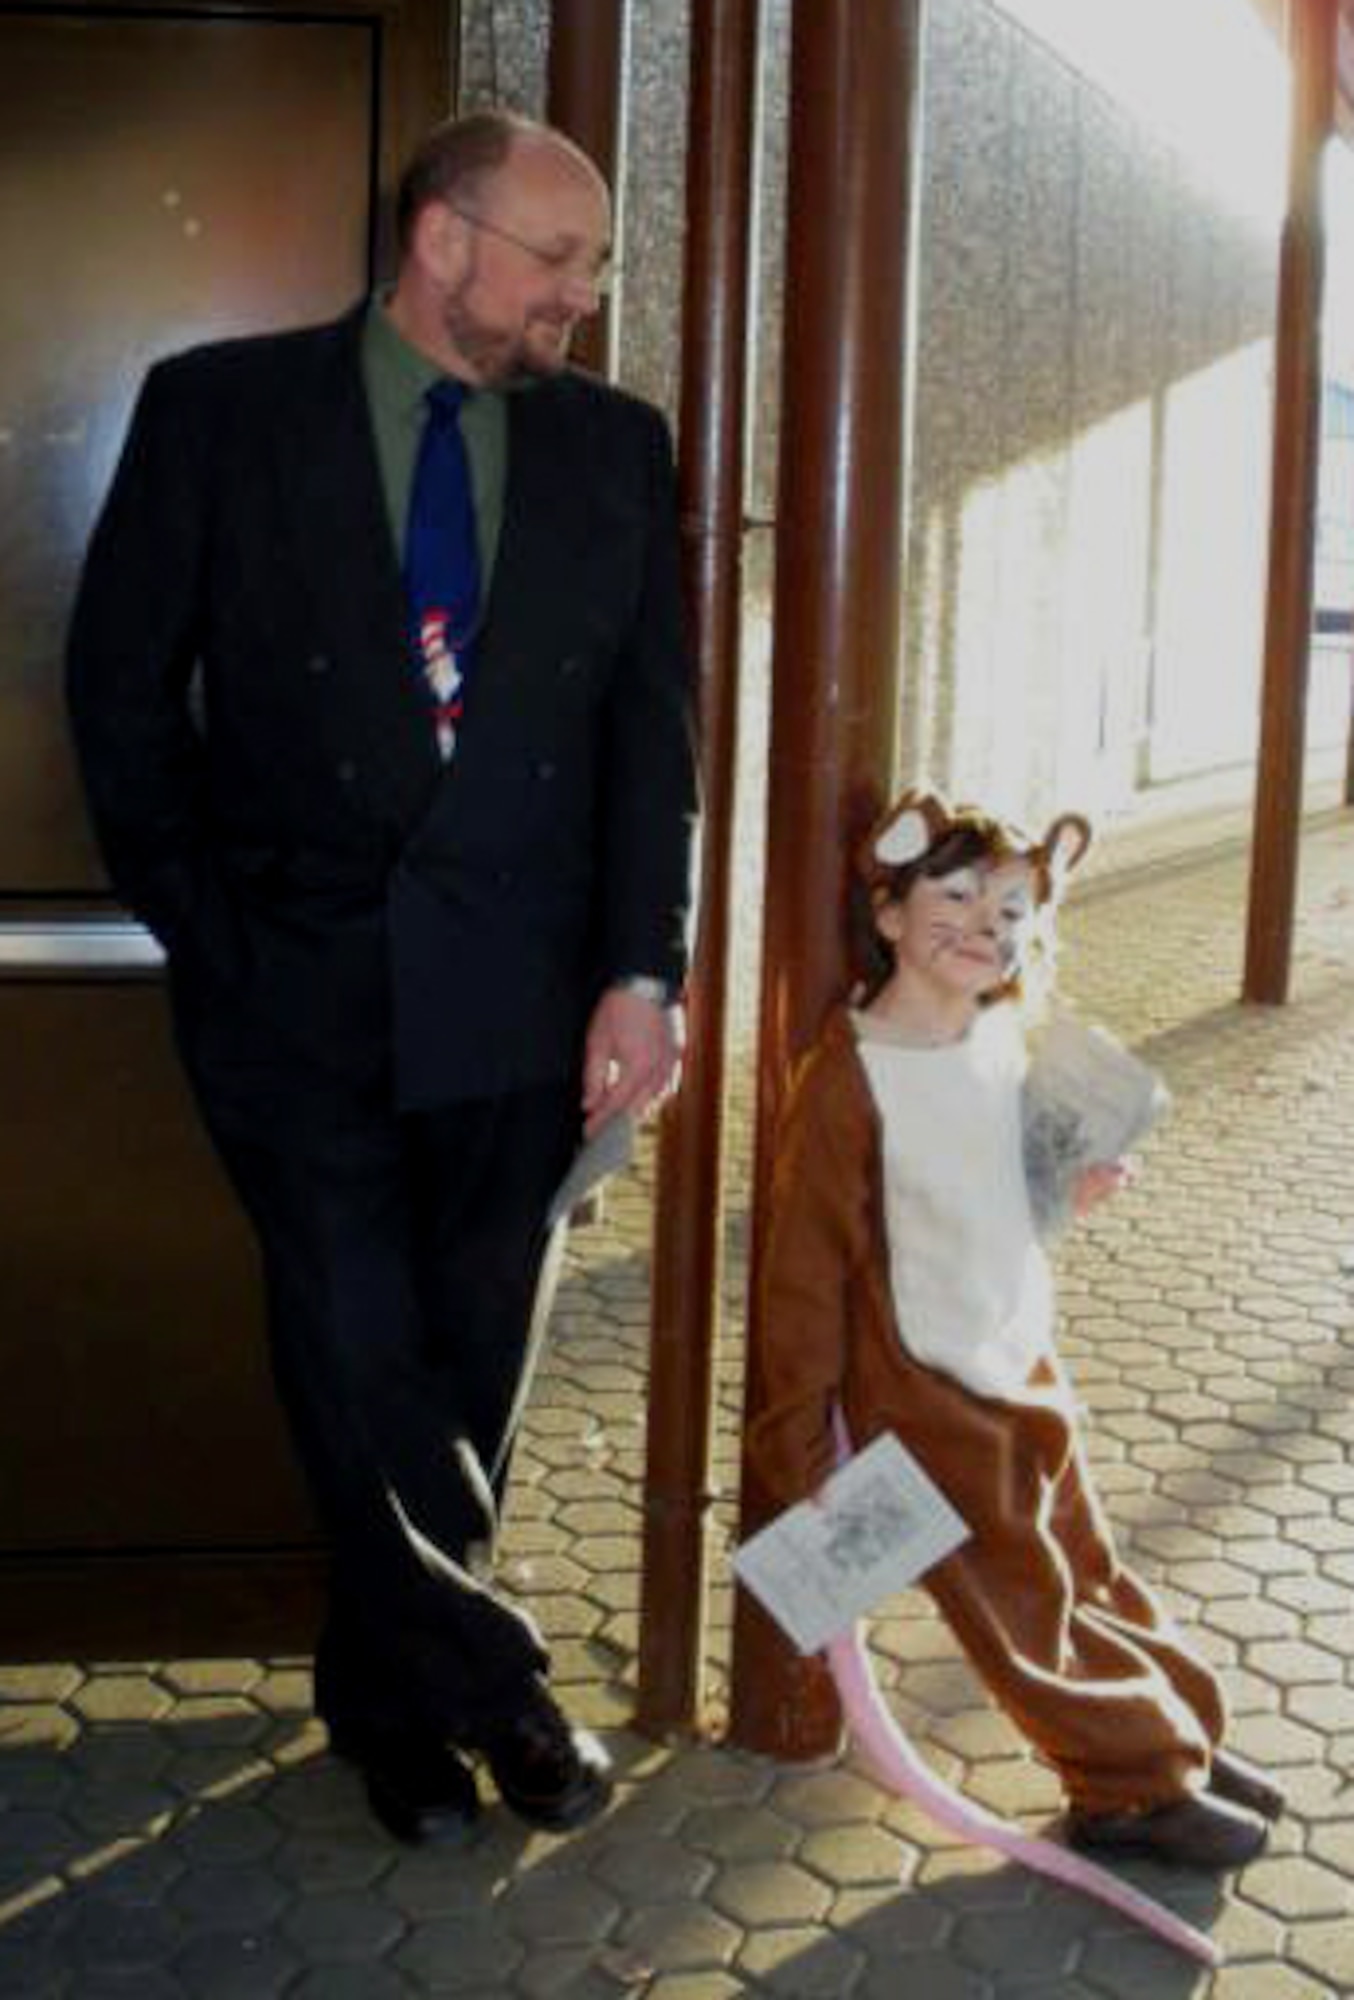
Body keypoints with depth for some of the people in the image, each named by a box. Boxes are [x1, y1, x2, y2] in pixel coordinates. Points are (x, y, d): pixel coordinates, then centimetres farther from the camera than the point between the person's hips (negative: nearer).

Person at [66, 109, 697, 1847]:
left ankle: (387, 1688, 30)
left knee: (468, 1370, 10)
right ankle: (486, 1679, 20)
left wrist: (641, 971, -4)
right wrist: (198, 929, -1)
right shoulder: (221, 409, -1)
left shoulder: (613, 446, 6)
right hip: (297, 982, -2)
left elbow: (653, 721, 5)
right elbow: (121, 682, 3)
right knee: (360, 1366, 0)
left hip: (518, 994, 3)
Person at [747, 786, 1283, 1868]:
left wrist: (1074, 1186, -2)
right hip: (928, 1401, -6)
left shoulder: (1005, 1042, -1)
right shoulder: (847, 1080, -22)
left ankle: (1182, 1733, 38)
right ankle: (1135, 1786, 24)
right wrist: (801, 1450, -13)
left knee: (1089, 1567, 22)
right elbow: (806, 1269, -17)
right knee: (1027, 1609, 8)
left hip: (1029, 1367, 7)